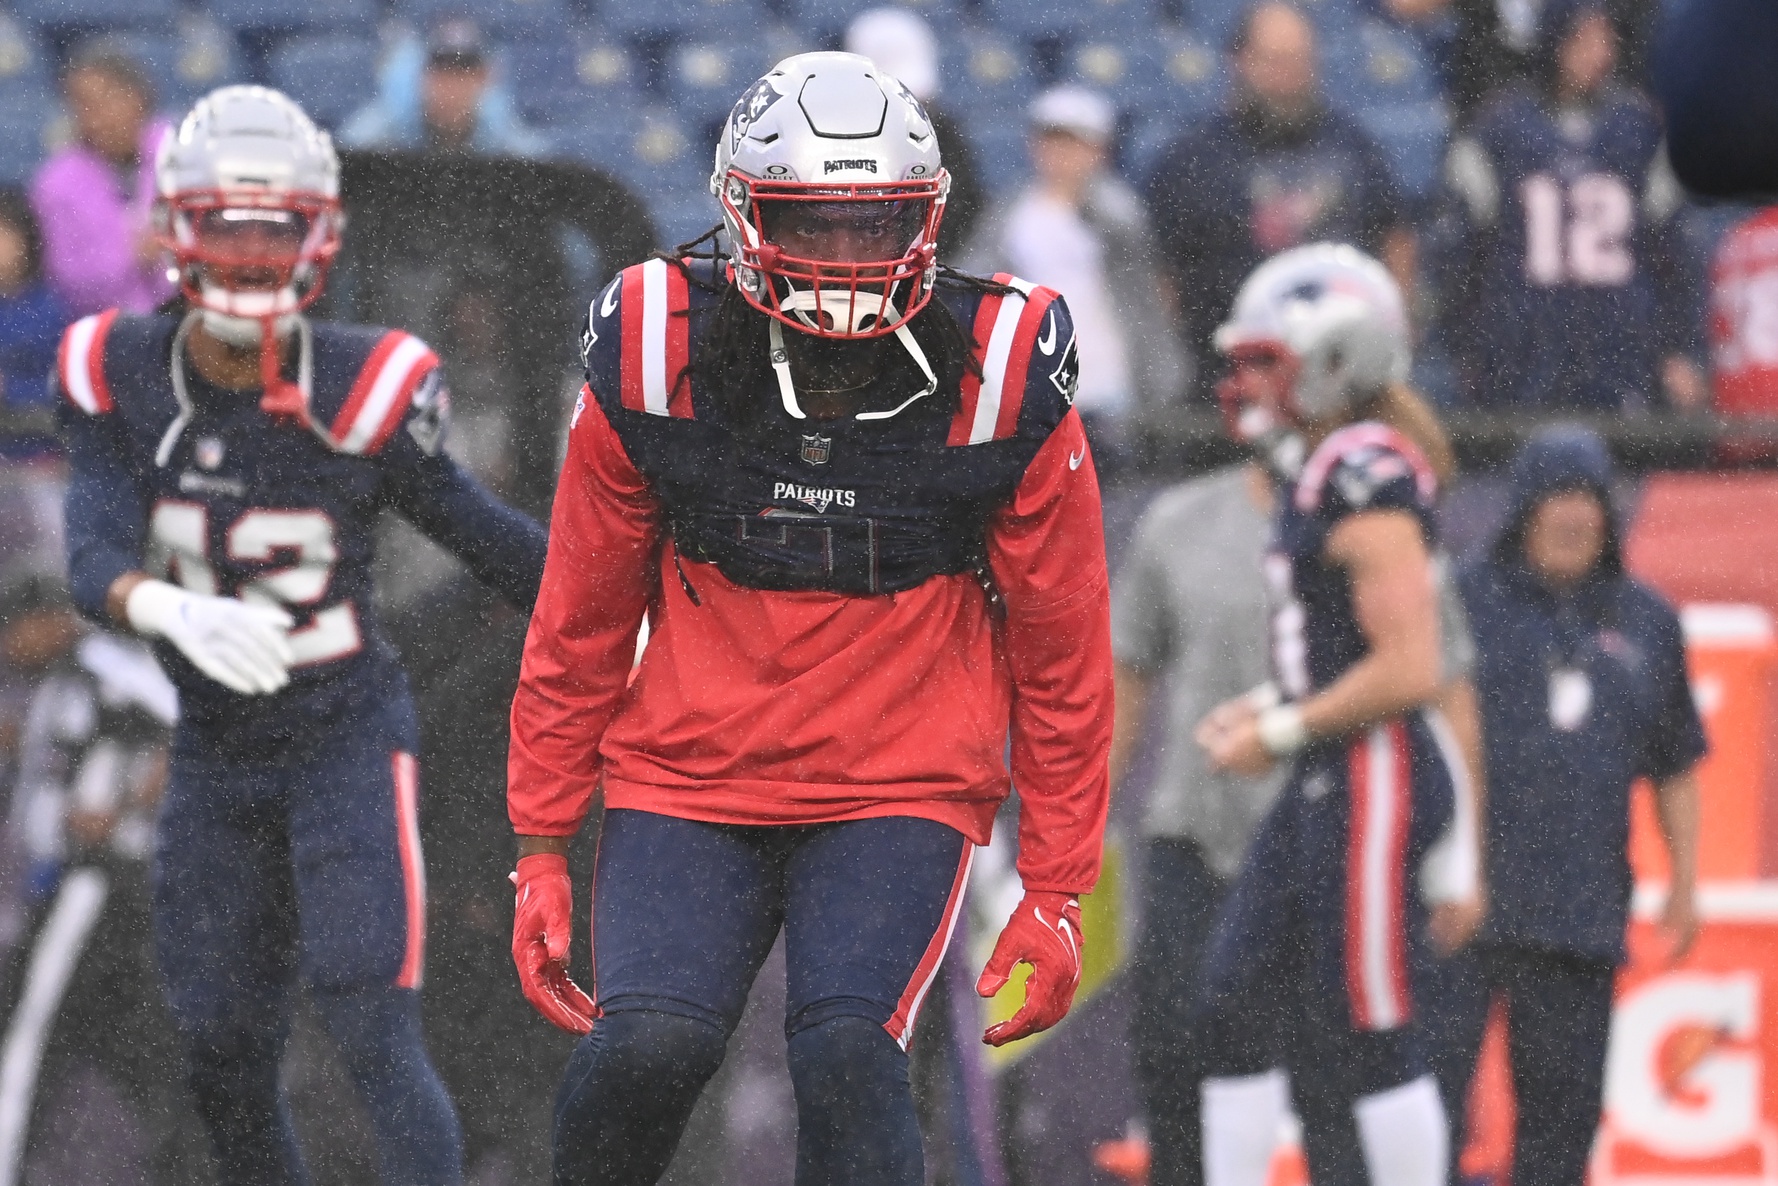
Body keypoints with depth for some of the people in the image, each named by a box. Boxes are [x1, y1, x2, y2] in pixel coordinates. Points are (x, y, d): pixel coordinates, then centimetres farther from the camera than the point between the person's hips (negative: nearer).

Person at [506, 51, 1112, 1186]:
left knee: (847, 1053, -23)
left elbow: (1062, 654, 2)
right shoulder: (655, 362, -6)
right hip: (688, 783, 1)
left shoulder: (1001, 381, -8)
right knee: (645, 1050, -19)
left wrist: (1057, 890, 4)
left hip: (901, 794, -1)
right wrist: (542, 848, 6)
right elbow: (580, 624, 6)